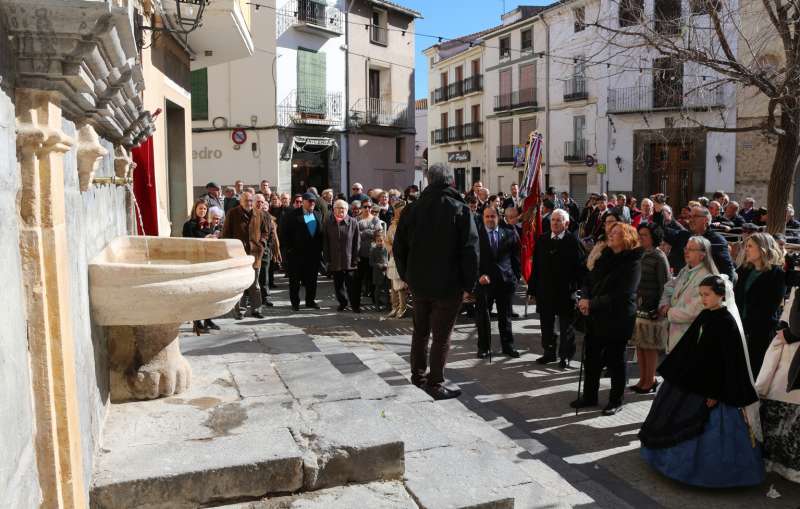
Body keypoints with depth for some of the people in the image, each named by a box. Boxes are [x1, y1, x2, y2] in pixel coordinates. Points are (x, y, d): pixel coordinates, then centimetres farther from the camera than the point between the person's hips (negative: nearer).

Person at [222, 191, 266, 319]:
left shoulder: (258, 214, 9)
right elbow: (226, 233, -1)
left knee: (254, 284, 9)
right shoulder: (232, 214, -2)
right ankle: (237, 310, 10)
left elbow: (264, 231, 18)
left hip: (254, 253, 3)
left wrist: (262, 242, 2)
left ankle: (254, 308, 17)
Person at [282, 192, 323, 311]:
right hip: (297, 252, -4)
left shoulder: (318, 215, 10)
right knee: (295, 279, 5)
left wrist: (320, 248, 4)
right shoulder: (293, 215, -4)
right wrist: (290, 248, -10)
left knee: (312, 278, 11)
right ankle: (295, 302, 14)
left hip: (314, 252, 4)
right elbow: (286, 233, -6)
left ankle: (310, 300, 22)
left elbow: (321, 232, 11)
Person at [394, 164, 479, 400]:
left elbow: (398, 247, 6)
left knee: (420, 330, 19)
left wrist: (407, 276, 14)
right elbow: (470, 250, -15)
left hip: (419, 283, 4)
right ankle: (435, 383, 9)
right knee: (441, 335, 4)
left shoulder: (413, 209, 1)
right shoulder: (461, 210, -10)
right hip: (448, 284, -4)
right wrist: (468, 284, -8)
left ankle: (418, 374, 33)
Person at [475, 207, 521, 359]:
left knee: (505, 316, 11)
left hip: (505, 280, 2)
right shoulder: (476, 234, 0)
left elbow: (516, 258, 10)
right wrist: (480, 275, -15)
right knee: (482, 315, 3)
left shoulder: (509, 234, 7)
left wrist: (516, 277, 5)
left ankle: (508, 346, 23)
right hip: (484, 280, -2)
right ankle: (484, 347, 15)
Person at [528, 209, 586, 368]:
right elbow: (536, 265, 5)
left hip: (565, 291, -4)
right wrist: (532, 288, 3)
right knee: (546, 325, 13)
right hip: (544, 290, 4)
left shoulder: (573, 241, -8)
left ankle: (565, 355, 21)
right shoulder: (542, 240, 5)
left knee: (566, 326, 8)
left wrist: (576, 287, -13)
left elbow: (581, 266, -9)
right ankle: (549, 353, 28)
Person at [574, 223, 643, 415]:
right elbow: (589, 280, 9)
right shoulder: (605, 257, 10)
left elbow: (620, 295, -20)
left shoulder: (632, 263, -13)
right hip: (596, 317, 7)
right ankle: (589, 396, 28)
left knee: (615, 360, 7)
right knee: (592, 357, 13)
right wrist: (585, 298, -11)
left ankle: (616, 401, 23)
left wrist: (592, 304, -18)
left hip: (617, 320, -6)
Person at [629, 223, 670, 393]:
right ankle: (642, 380, 21)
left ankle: (650, 381, 13)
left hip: (651, 307, -7)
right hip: (637, 305, 7)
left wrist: (660, 308, -12)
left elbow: (665, 284, -10)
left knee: (650, 346, 2)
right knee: (639, 344, 11)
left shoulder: (659, 257, -8)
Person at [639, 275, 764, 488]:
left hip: (711, 385, -8)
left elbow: (729, 361, -18)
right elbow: (688, 348, 13)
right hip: (693, 380, 8)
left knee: (709, 426, 0)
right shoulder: (704, 316, 6)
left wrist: (717, 392, -20)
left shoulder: (727, 321, -16)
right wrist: (671, 372, 14)